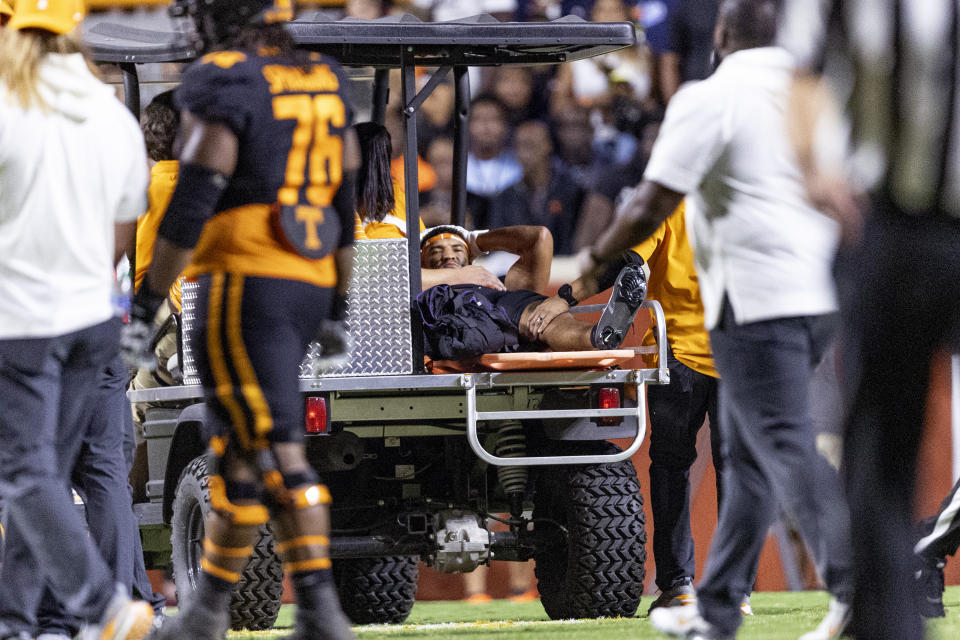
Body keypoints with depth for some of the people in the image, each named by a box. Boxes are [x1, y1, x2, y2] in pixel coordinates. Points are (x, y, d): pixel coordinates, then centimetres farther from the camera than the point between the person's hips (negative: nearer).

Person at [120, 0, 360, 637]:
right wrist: (337, 309, 21)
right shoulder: (324, 83, 13)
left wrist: (146, 304, -11)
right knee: (237, 447, 16)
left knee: (276, 453, -9)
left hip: (244, 285, -8)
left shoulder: (221, 85, -12)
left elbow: (191, 204, -16)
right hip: (309, 286, 8)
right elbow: (345, 205, 15)